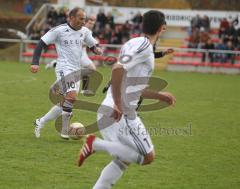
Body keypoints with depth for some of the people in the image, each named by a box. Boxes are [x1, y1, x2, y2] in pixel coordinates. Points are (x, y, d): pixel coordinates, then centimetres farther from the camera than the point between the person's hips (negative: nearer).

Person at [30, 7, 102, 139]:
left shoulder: (85, 32, 8)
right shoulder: (59, 30, -8)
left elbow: (92, 45, 22)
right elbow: (41, 44, -5)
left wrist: (96, 49, -3)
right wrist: (35, 62, -15)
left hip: (76, 70, 7)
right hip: (64, 68, -7)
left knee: (65, 102, 9)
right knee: (72, 95, -25)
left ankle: (41, 122, 25)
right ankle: (64, 131, -17)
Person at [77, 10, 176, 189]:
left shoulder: (135, 44, 19)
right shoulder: (145, 46, -10)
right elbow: (118, 69, -26)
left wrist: (160, 96, 33)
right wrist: (118, 104, -23)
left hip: (107, 113, 9)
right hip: (121, 114, -9)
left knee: (124, 159, 20)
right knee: (148, 157, -3)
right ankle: (97, 144, -7)